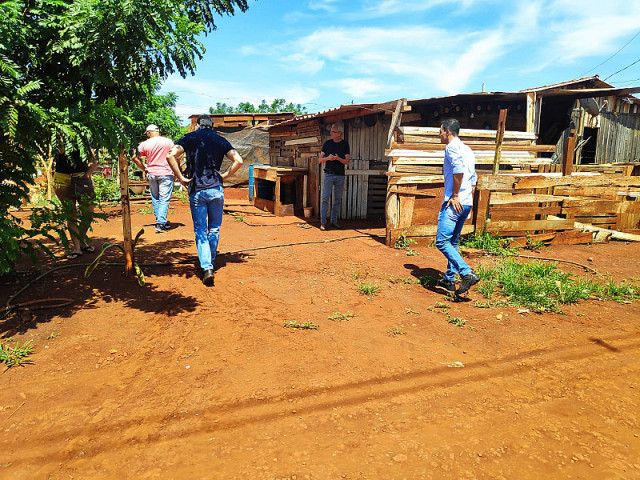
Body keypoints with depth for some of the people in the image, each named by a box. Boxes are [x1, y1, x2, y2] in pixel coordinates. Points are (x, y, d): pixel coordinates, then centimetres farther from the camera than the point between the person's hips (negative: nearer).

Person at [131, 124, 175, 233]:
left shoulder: (145, 144, 1)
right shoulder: (168, 141, -3)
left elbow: (134, 157, 1)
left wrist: (144, 168, 10)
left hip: (152, 174, 2)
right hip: (166, 174, -2)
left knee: (155, 199, 15)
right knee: (164, 199, -2)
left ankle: (160, 222, 22)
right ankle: (161, 223, -10)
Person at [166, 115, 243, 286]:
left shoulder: (190, 138, 4)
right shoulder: (220, 140, 8)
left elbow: (171, 155, -12)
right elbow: (238, 160, -3)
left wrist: (181, 178, -4)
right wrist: (224, 176, 5)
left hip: (196, 190, -1)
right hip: (216, 190, 1)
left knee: (200, 231, 4)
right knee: (214, 229, 16)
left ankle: (207, 268, -8)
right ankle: (210, 262, 27)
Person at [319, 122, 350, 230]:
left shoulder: (344, 144, 4)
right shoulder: (327, 143, 7)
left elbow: (347, 161, 0)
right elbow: (320, 159, 9)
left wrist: (338, 158, -17)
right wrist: (328, 158, -11)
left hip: (340, 175, 1)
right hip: (328, 174, -1)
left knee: (338, 199, 5)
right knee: (325, 198, -7)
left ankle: (334, 220, 15)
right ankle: (323, 221, -5)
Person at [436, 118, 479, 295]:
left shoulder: (452, 147, -6)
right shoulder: (467, 149, 22)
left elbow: (458, 169, -23)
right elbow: (473, 178, 23)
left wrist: (455, 196, -18)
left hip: (454, 203, -10)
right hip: (466, 203, 10)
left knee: (442, 242, -13)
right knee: (452, 242, 15)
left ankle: (467, 273, -21)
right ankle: (449, 279, 21)